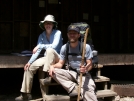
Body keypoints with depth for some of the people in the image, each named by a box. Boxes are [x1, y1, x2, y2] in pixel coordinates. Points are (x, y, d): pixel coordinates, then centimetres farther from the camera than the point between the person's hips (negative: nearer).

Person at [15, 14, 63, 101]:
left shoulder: (57, 33, -10)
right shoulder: (42, 36, 5)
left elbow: (54, 46, -25)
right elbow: (37, 51, 1)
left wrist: (40, 46, -26)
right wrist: (29, 62, -11)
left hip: (57, 58, -6)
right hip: (47, 58, 6)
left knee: (49, 50, -36)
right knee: (30, 67, -6)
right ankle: (26, 93, 0)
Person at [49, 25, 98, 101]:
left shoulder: (86, 47, -8)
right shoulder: (64, 48, 2)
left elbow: (90, 64, -9)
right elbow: (60, 64, 4)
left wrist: (86, 69, -33)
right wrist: (53, 66, -19)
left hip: (84, 74, -4)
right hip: (71, 73, 5)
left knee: (88, 91, -35)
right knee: (54, 71, -23)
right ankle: (75, 89, -24)